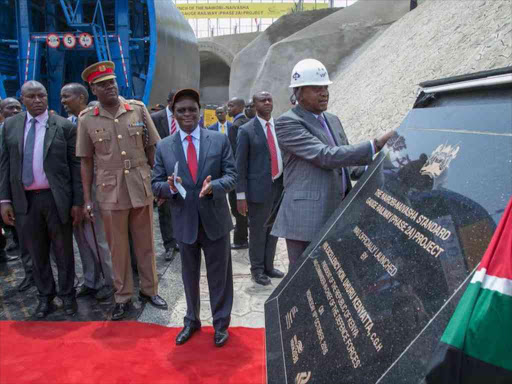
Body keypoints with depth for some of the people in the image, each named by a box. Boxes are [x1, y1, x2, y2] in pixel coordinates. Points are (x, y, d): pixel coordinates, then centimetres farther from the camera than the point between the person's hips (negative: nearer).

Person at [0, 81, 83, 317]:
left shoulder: (65, 126, -4)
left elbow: (76, 166, -4)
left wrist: (78, 202, -8)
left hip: (56, 198, -3)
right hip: (25, 199, 3)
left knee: (63, 251, 10)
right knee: (37, 253, 14)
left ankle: (67, 295, 27)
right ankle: (45, 297, 30)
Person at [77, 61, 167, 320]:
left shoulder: (138, 109, -1)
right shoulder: (87, 119, -1)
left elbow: (152, 149, 4)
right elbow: (86, 161, 3)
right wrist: (87, 199, 1)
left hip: (141, 186, 1)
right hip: (110, 191, 0)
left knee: (145, 242, 13)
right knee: (117, 246, 10)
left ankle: (149, 290, 30)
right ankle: (123, 297, 27)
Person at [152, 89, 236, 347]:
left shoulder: (219, 140, -3)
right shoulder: (163, 147, 0)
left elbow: (231, 175, -5)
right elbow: (156, 184, 0)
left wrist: (214, 186, -26)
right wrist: (169, 187, -23)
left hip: (215, 219, -1)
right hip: (184, 221, 1)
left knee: (219, 274, 11)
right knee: (190, 275, 18)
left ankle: (221, 323, 31)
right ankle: (191, 320, 39)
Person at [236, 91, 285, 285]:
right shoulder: (246, 130, -6)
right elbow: (240, 165, -7)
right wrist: (241, 195, -10)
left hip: (279, 185, 5)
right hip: (259, 187, -5)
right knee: (258, 230, 6)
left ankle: (268, 266, 32)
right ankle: (257, 269, 24)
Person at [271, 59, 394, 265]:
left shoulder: (333, 120, 16)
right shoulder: (287, 123, -10)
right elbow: (325, 156, -21)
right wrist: (375, 145, -22)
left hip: (338, 215, 8)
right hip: (307, 218, -7)